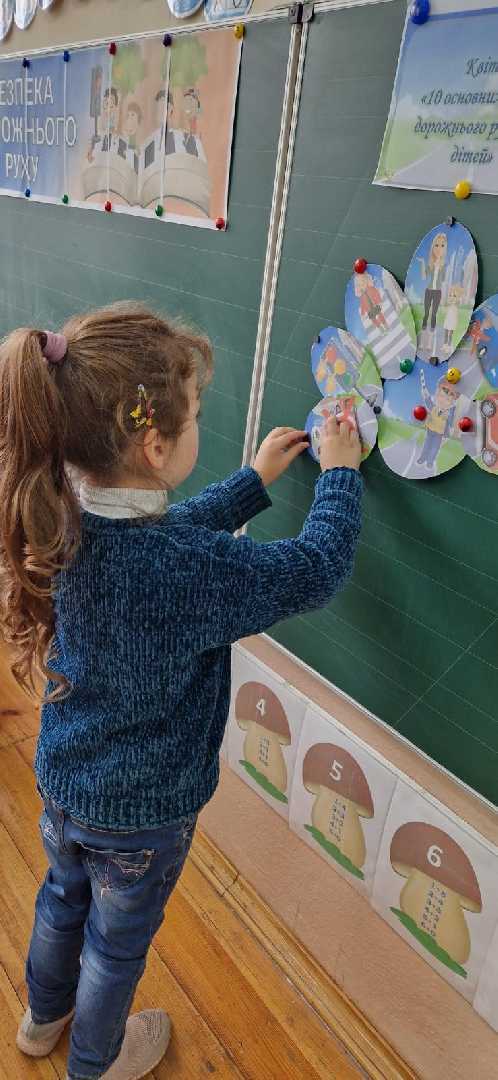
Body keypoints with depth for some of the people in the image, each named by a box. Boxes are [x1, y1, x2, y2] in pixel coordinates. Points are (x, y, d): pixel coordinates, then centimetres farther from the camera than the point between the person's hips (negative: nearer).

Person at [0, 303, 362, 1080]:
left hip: (63, 780, 6)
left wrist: (256, 480, 7)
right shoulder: (182, 569, -39)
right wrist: (339, 474, -10)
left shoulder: (68, 522, -15)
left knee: (64, 899, 32)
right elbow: (316, 571, -26)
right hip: (140, 810, -6)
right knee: (119, 938, 23)